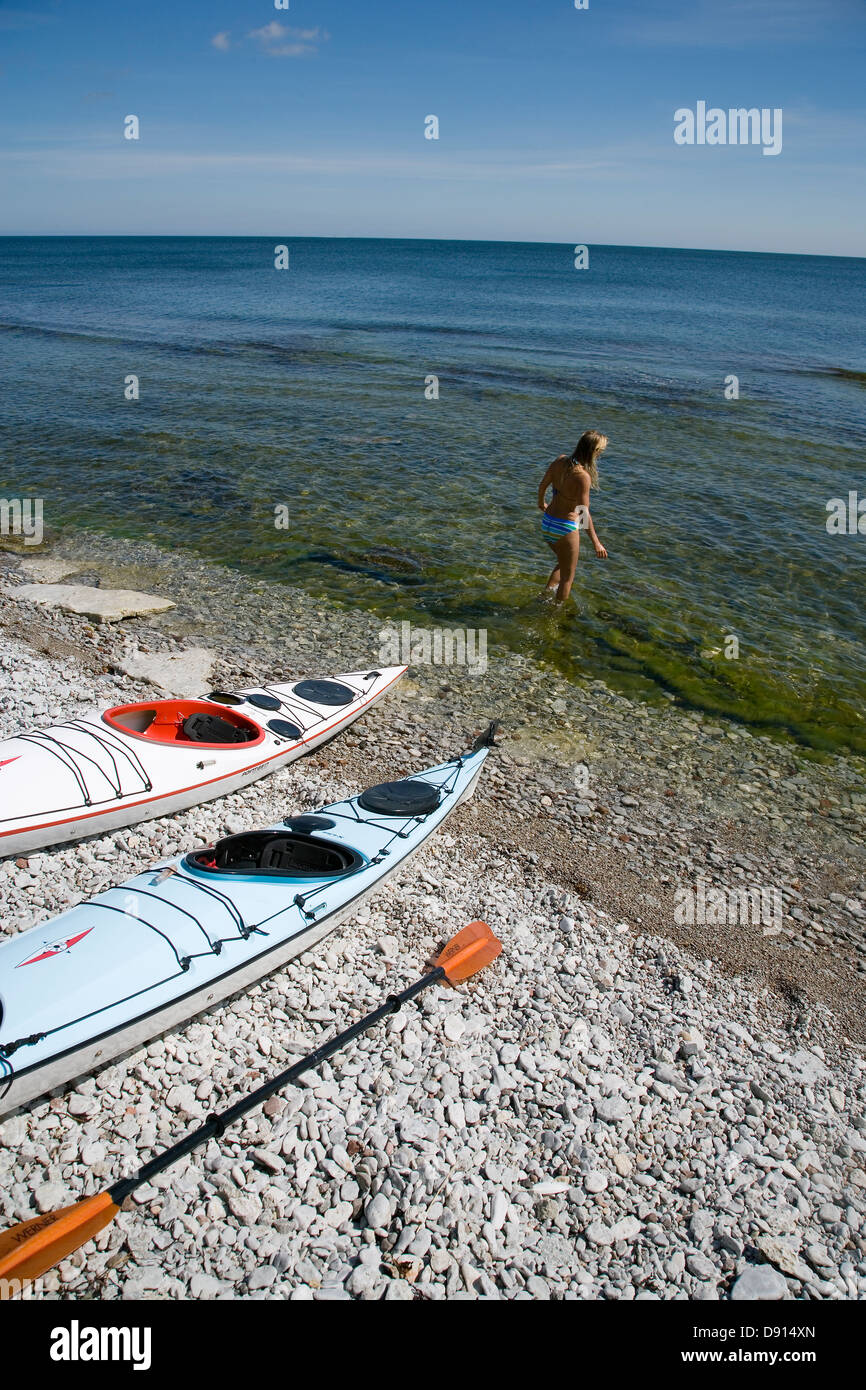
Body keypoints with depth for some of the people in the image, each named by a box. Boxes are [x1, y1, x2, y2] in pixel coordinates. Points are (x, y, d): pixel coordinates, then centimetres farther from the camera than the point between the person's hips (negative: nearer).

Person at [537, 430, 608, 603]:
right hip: (565, 528, -7)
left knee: (563, 563, 32)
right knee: (567, 577, 14)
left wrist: (541, 503, 29)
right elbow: (584, 513, -25)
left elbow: (543, 485, 9)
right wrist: (596, 542, -20)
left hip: (547, 523, 7)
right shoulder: (583, 476, -24)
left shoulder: (560, 460, -5)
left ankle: (548, 591, 27)